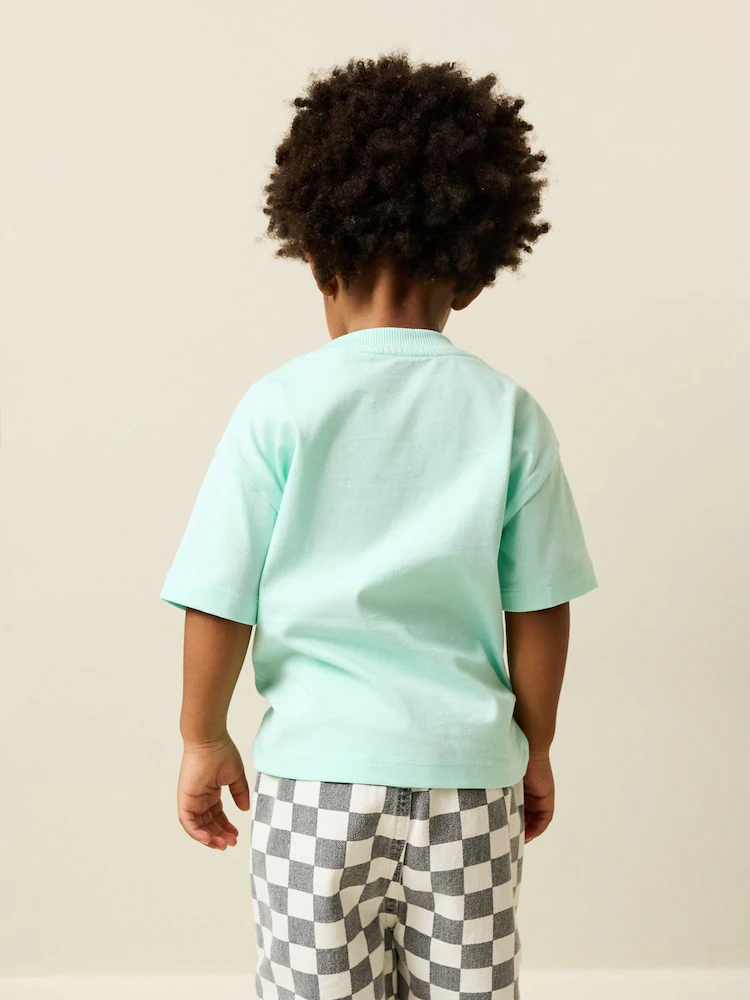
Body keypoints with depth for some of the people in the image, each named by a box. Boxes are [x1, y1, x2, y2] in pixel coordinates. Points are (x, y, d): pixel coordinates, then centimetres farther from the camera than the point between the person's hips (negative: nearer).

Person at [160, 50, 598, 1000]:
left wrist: (203, 736, 10)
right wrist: (534, 746, 14)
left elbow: (220, 601, -5)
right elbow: (540, 609, 0)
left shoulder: (278, 407, -8)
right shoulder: (509, 412, -3)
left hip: (317, 761, -1)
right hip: (468, 763, 2)